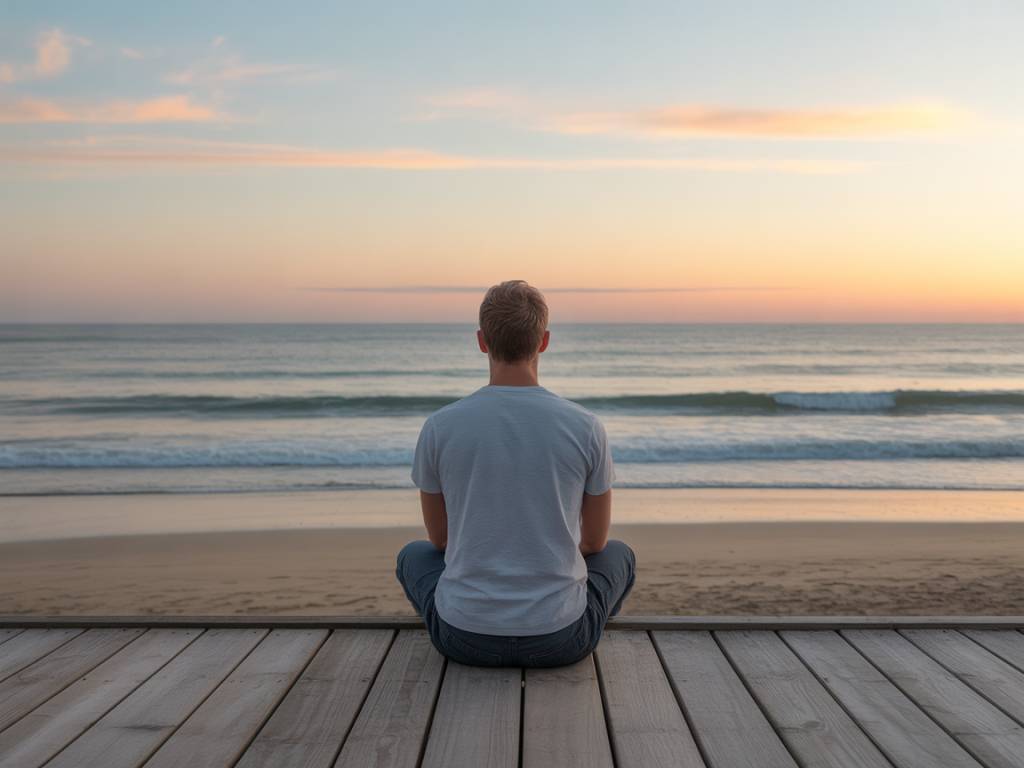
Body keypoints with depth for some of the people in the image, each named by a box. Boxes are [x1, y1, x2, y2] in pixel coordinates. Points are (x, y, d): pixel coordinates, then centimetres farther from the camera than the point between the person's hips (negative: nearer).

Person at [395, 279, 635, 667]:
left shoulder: (439, 427, -7)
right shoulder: (586, 427, -8)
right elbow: (595, 540, 6)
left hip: (465, 635, 0)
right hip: (560, 638, 0)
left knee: (413, 556, 33)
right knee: (618, 556, 31)